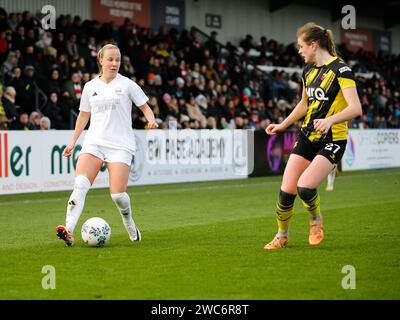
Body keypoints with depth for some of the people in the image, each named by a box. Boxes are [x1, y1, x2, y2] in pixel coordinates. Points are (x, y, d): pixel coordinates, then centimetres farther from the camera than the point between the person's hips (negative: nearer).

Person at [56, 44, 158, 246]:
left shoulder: (127, 85, 3)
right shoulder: (90, 87, 12)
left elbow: (145, 107, 7)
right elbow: (83, 116, 21)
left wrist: (151, 120, -15)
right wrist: (72, 142, 17)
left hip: (121, 144, -2)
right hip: (94, 142, 3)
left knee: (118, 194, -11)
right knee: (80, 185, -19)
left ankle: (128, 222, 22)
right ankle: (69, 231, -28)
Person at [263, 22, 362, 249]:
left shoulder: (340, 69, -14)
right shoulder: (308, 70, 10)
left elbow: (356, 108, -24)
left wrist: (330, 120, -39)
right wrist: (282, 125, 24)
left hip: (332, 140, -7)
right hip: (307, 137, 7)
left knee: (304, 187, -22)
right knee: (286, 190, -2)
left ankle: (316, 220, 10)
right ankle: (282, 235, 20)